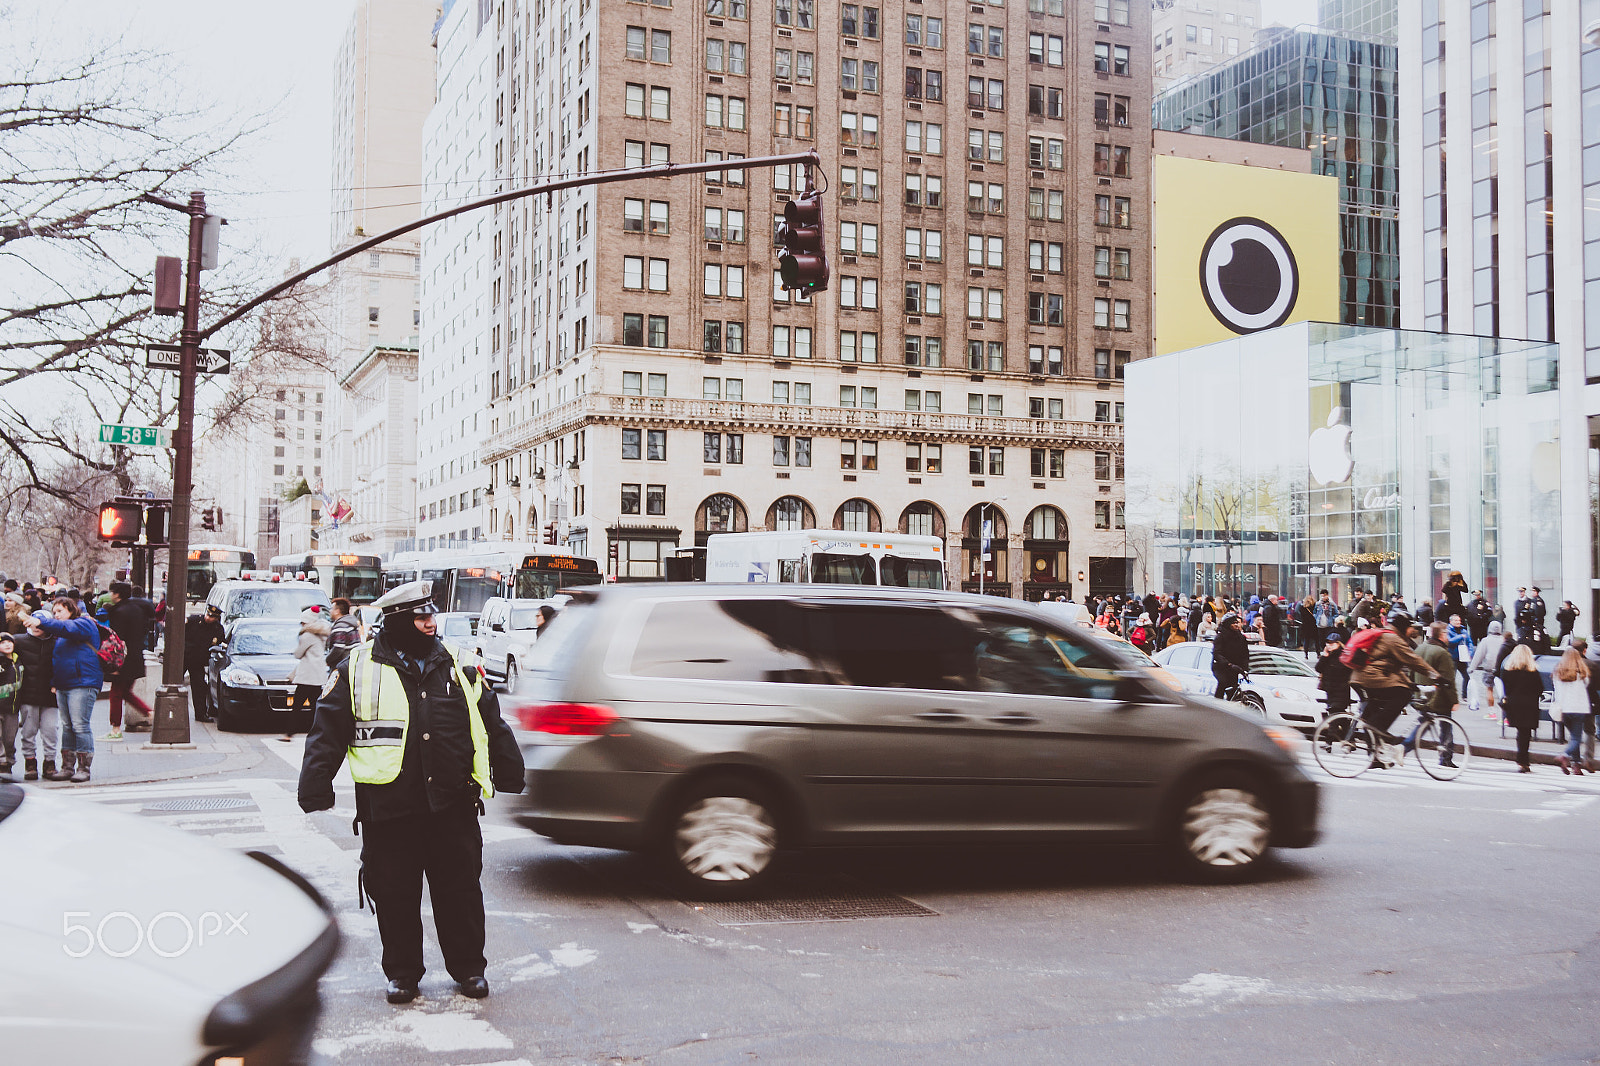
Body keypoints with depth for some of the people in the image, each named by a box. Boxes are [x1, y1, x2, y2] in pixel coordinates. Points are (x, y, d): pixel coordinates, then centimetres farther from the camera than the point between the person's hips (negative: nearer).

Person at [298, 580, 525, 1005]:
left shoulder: (459, 667, 9)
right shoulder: (358, 669, 1)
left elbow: (493, 728, 17)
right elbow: (327, 733, 3)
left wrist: (510, 776, 18)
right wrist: (315, 788, -3)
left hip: (452, 804, 2)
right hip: (389, 808, -1)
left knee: (460, 890, 7)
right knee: (394, 895, 6)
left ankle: (468, 968, 22)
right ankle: (402, 973, 22)